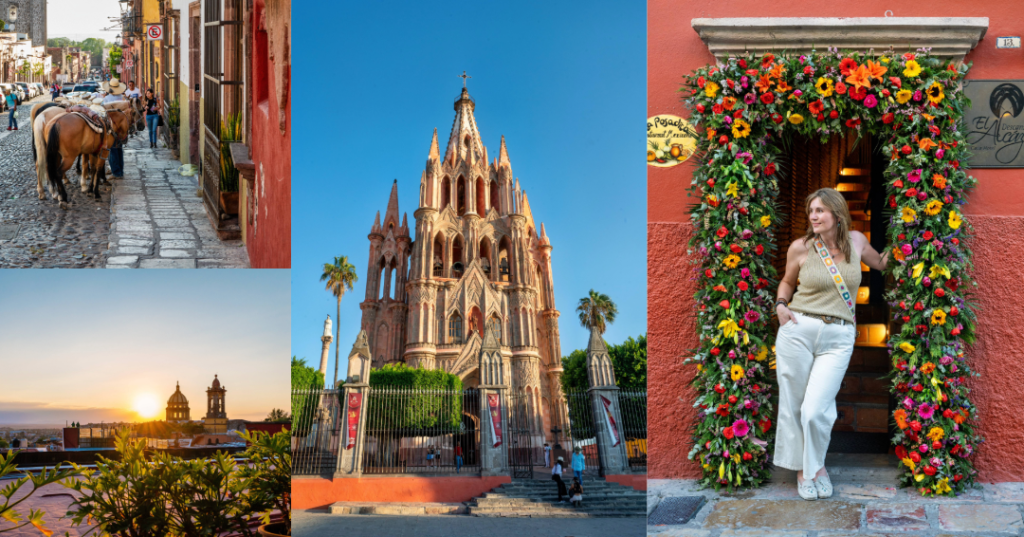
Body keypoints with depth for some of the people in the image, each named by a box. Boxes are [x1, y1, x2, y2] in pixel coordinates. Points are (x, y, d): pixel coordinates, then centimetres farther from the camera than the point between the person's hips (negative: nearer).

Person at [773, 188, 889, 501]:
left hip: (838, 338, 0)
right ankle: (802, 469, 24)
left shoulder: (856, 240, 6)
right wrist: (781, 305, 2)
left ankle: (817, 465, 19)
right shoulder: (800, 247, 1)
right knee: (793, 405, 4)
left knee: (816, 410, -9)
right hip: (798, 330, 0)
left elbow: (879, 262, 31)